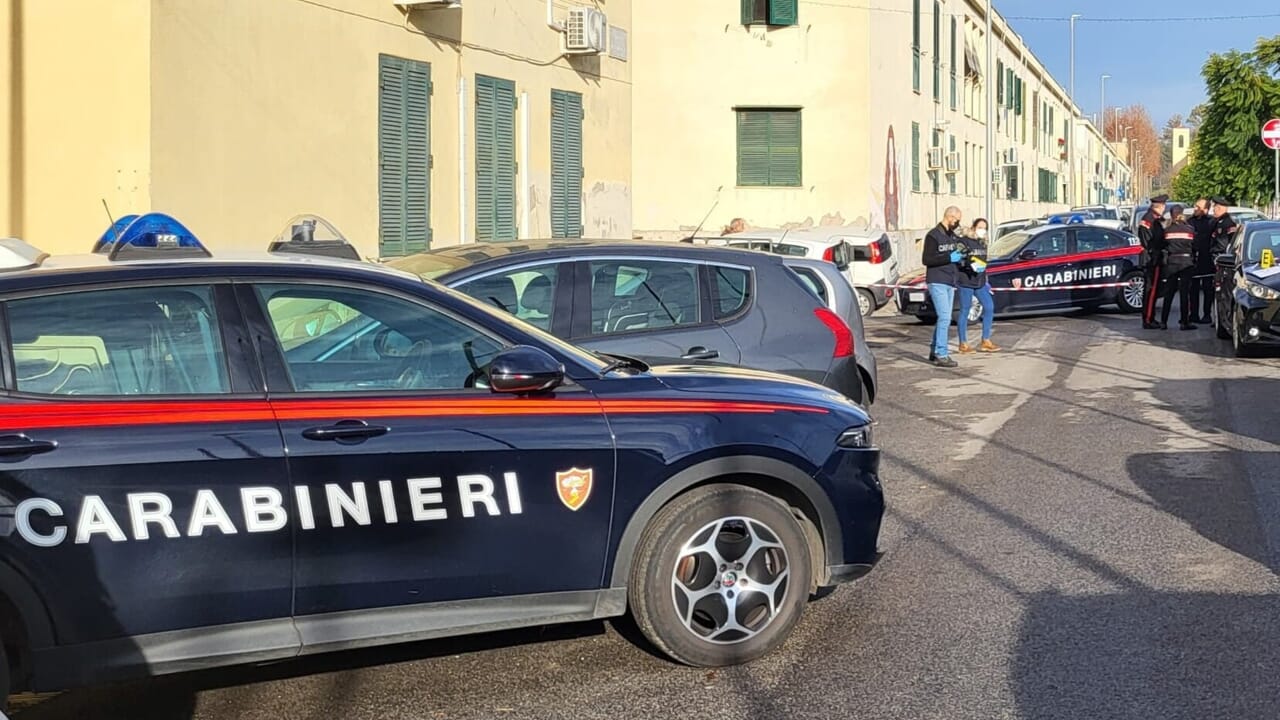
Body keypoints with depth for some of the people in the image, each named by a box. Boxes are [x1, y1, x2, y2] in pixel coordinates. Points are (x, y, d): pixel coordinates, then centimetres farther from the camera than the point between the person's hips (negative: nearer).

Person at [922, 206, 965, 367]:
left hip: (950, 283, 9)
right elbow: (926, 259, -16)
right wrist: (949, 258, -19)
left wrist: (961, 256, 4)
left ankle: (934, 352, 18)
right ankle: (941, 355, -14)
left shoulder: (953, 236, 17)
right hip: (937, 282, -8)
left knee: (944, 319, 10)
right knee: (944, 317, -14)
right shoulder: (933, 235, -9)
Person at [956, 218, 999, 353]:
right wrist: (970, 264, -30)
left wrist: (985, 280, 24)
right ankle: (963, 344, 7)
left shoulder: (983, 243, 15)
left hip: (979, 282, 7)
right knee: (965, 311, -1)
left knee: (989, 307, 1)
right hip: (965, 281, -7)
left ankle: (985, 341, 9)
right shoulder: (964, 241, -9)